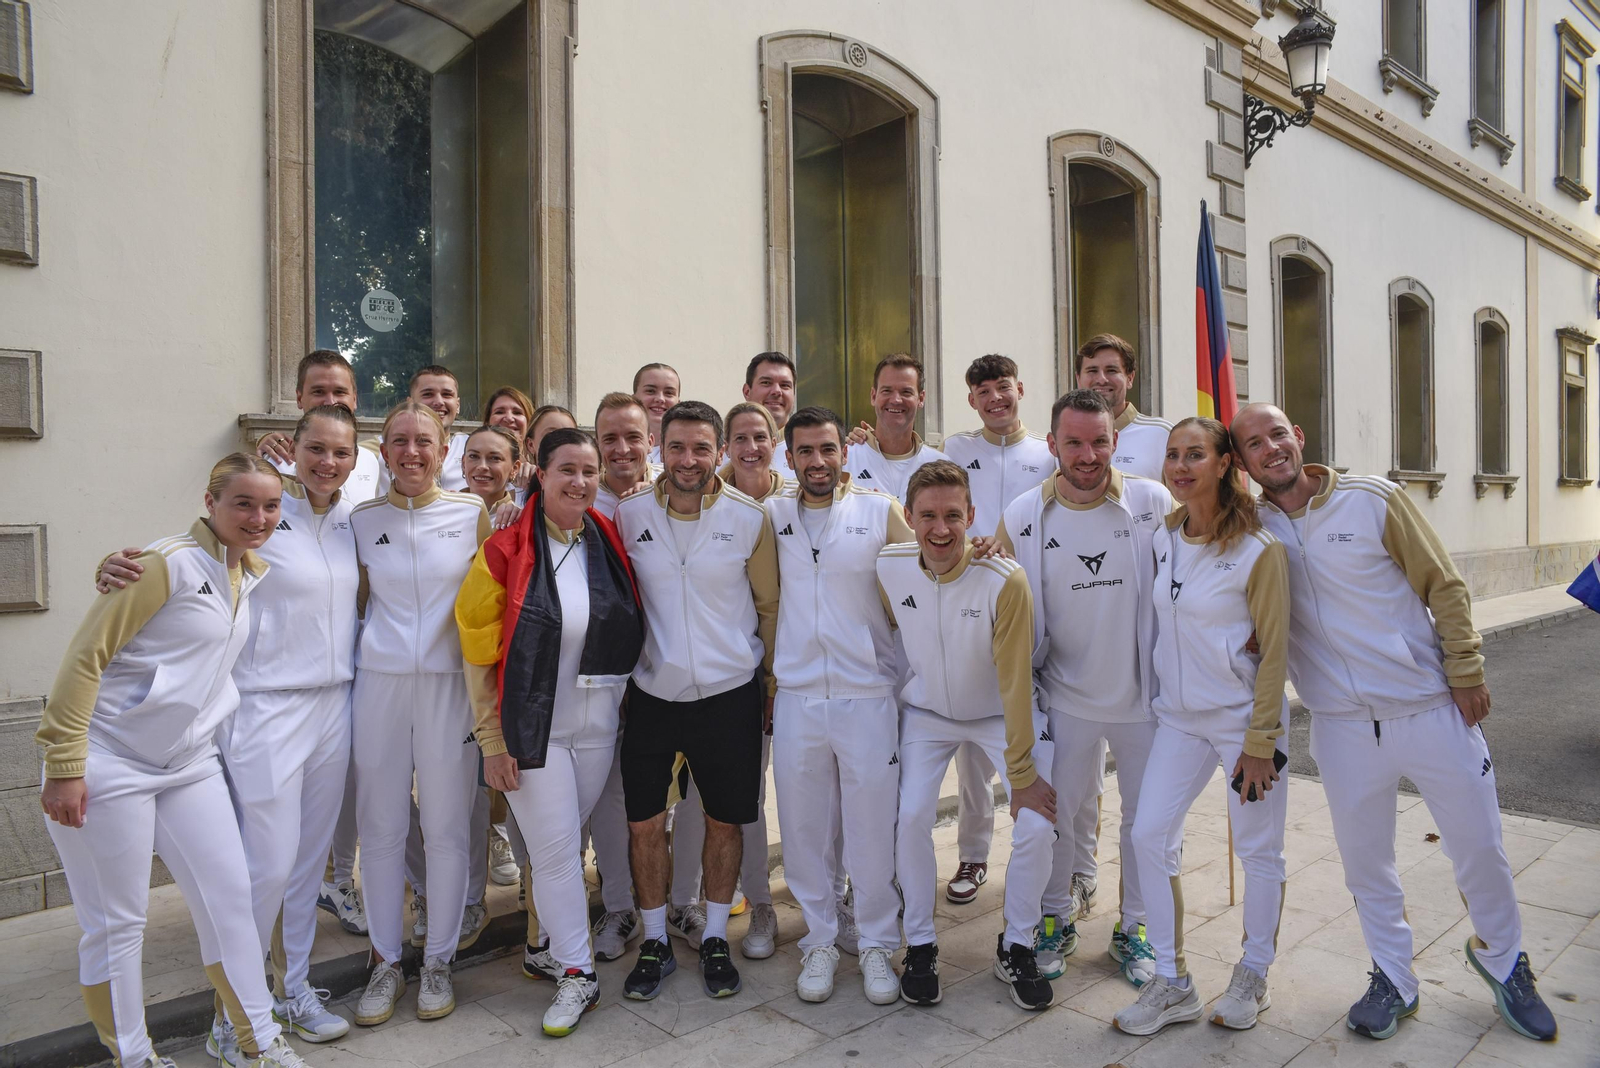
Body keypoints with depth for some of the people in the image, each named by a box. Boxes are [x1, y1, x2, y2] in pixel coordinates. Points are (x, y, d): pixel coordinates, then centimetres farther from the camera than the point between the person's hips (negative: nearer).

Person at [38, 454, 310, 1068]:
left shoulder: (251, 574, 7)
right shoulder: (169, 563, -15)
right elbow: (84, 657, -15)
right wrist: (64, 766, -17)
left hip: (190, 764, 7)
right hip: (108, 766, -6)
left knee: (229, 896, 7)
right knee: (117, 924, 5)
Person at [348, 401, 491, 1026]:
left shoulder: (471, 513, 0)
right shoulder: (362, 520, 5)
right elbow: (354, 605, 14)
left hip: (449, 686, -1)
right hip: (378, 686, 2)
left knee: (447, 828, 6)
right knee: (380, 829, 9)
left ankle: (438, 961, 24)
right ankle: (385, 962, 26)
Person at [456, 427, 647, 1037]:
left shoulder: (610, 543, 2)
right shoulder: (505, 552, -9)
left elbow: (628, 635, 13)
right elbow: (479, 654, -6)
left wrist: (628, 707, 8)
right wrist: (492, 740, -7)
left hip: (598, 725, 3)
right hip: (532, 726, -3)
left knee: (568, 844, 14)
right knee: (555, 849, 1)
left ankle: (549, 931, 36)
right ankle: (577, 974, 17)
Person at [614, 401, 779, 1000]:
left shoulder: (749, 518, -6)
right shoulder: (629, 516, -2)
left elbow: (770, 606, 4)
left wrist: (771, 680, 6)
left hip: (729, 695, -1)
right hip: (652, 695, 1)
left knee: (724, 821, 11)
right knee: (645, 823, 8)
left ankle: (715, 938, 31)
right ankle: (655, 943, 28)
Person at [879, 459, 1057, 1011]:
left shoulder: (1005, 581, -28)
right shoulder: (888, 568, -19)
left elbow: (1015, 682, -23)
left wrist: (1021, 774, -18)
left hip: (1002, 713, -2)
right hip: (926, 712, 2)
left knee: (1038, 825, -12)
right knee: (910, 819, -9)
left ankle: (1016, 947, 14)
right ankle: (919, 947, 14)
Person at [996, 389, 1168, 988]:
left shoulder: (1155, 504, -11)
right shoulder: (1023, 517, -9)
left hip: (1145, 692, 0)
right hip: (1068, 695, 0)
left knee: (1146, 815, 14)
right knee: (1055, 811, 11)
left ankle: (1135, 927, 35)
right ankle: (1055, 921, 34)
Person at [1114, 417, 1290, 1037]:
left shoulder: (1257, 549, -14)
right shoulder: (1164, 538, 3)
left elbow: (1273, 651, -12)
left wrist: (1260, 740, -13)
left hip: (1244, 716, -5)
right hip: (1180, 714, 5)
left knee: (1257, 850, 9)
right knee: (1149, 836, 0)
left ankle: (1253, 976, 31)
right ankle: (1172, 984, 15)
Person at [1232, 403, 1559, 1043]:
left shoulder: (1373, 499, -8)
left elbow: (1442, 584, -2)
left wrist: (1465, 671, -4)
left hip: (1431, 708, -1)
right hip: (1343, 726, 1)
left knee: (1479, 847, 12)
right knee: (1364, 859, 11)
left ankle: (1502, 960, 40)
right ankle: (1393, 978, 33)